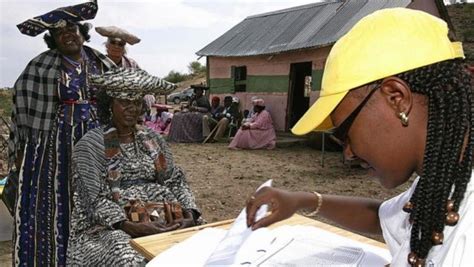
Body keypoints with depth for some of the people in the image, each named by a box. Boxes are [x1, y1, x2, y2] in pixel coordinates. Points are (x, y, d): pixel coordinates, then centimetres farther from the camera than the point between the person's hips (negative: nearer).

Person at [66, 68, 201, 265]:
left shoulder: (152, 139, 12)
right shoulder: (91, 144, -3)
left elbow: (175, 181, 8)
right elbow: (95, 200, -10)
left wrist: (190, 214, -11)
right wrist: (130, 226, -25)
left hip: (158, 221, 5)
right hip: (108, 226, -4)